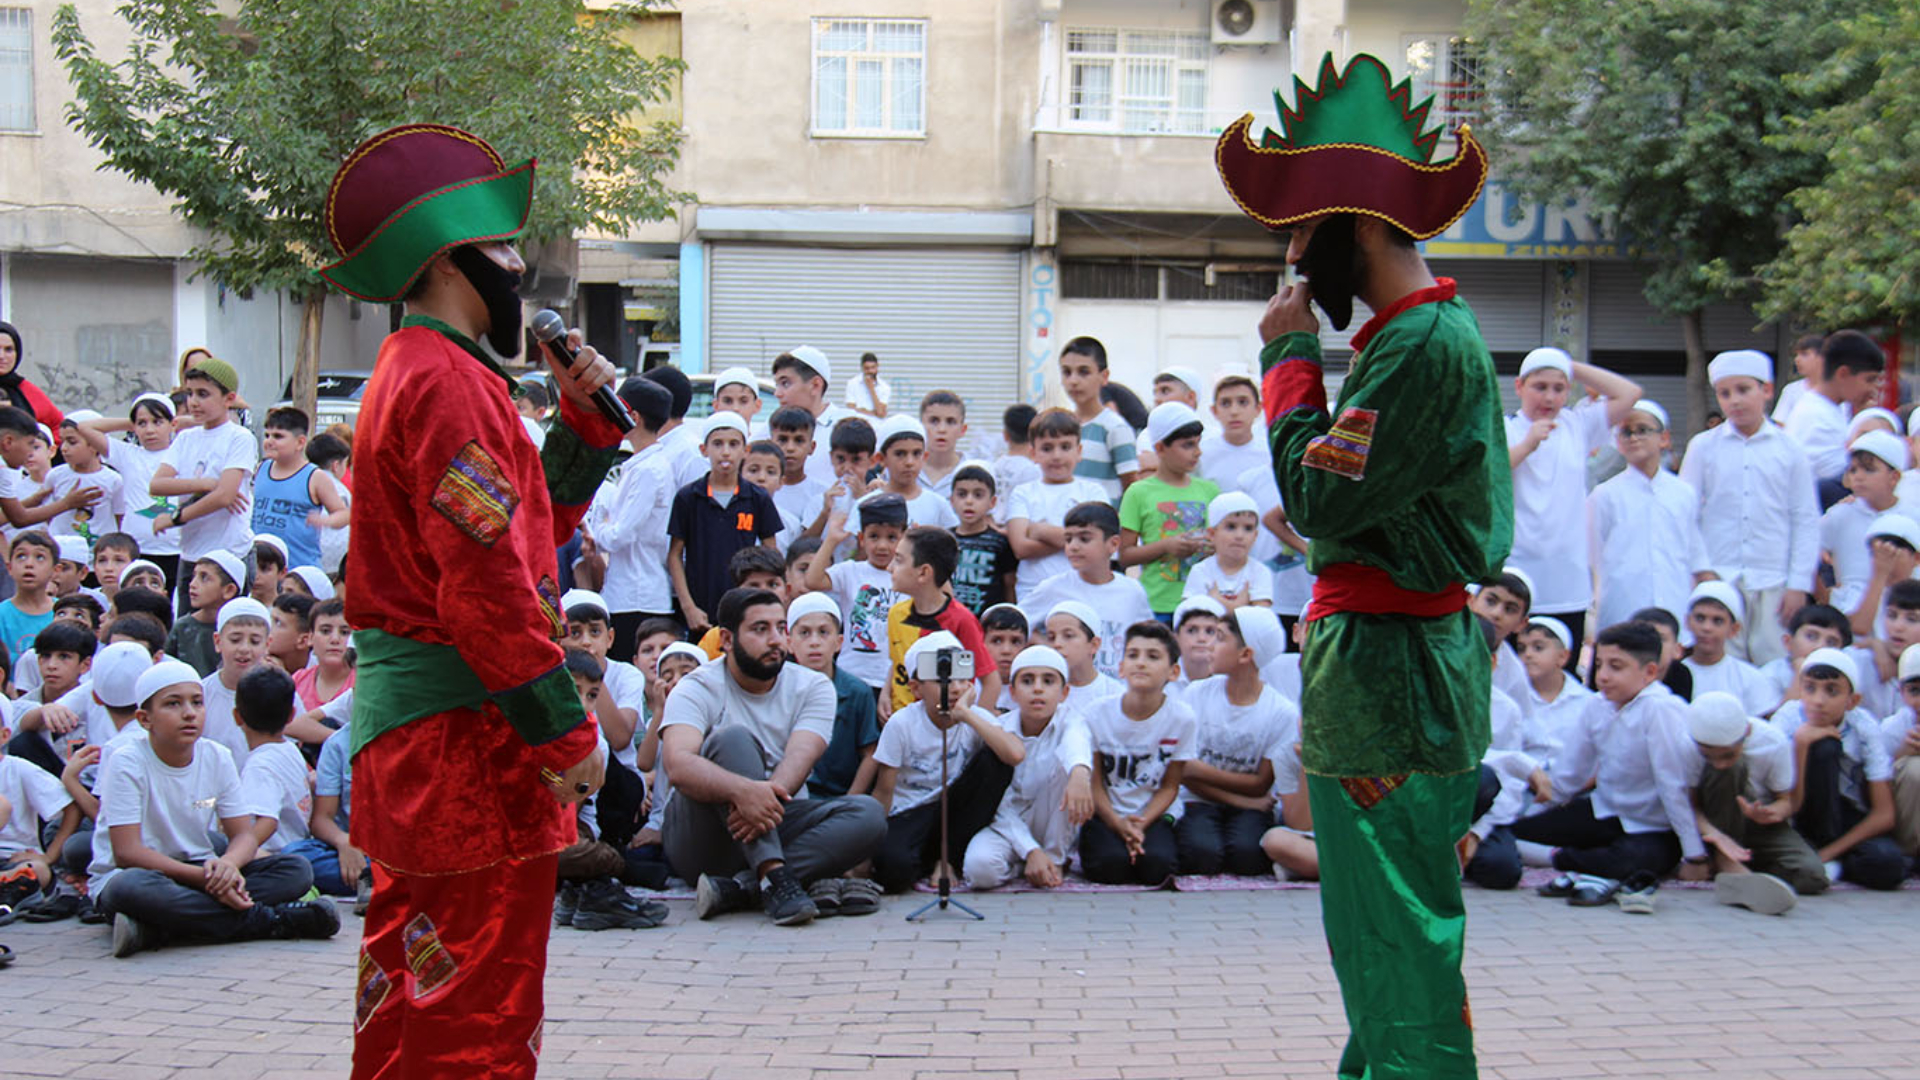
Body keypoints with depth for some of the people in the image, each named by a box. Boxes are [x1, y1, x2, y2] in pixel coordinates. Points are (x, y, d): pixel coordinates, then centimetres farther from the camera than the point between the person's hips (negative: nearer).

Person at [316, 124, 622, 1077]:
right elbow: (486, 581, -23)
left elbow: (533, 521, 20)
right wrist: (565, 728, -20)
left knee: (409, 990, 18)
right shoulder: (450, 384, -16)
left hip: (408, 725, 11)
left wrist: (583, 417, 11)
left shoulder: (414, 373, 17)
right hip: (466, 734, -11)